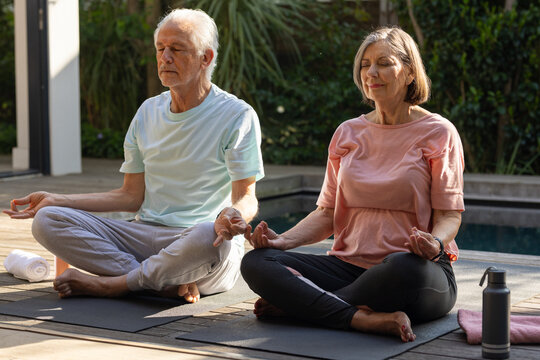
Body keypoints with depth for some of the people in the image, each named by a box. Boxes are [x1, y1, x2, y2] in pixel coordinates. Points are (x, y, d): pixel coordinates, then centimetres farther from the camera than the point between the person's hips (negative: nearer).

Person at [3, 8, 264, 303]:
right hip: (146, 236, 5)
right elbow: (132, 196, 15)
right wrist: (55, 200, 9)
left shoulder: (237, 116, -4)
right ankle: (168, 282, -25)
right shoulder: (148, 112, 14)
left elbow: (246, 198, -8)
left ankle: (111, 284, -19)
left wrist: (232, 215, -34)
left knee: (209, 237, -42)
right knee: (47, 220, -14)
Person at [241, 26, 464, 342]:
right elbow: (328, 212, 13)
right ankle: (367, 319, -34)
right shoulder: (348, 133, 15)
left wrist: (435, 243, -26)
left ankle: (296, 302, -22)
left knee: (405, 268, -42)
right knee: (256, 262, -18)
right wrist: (284, 240, -5)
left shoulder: (438, 133, 2)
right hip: (351, 265, 4)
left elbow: (449, 215, -2)